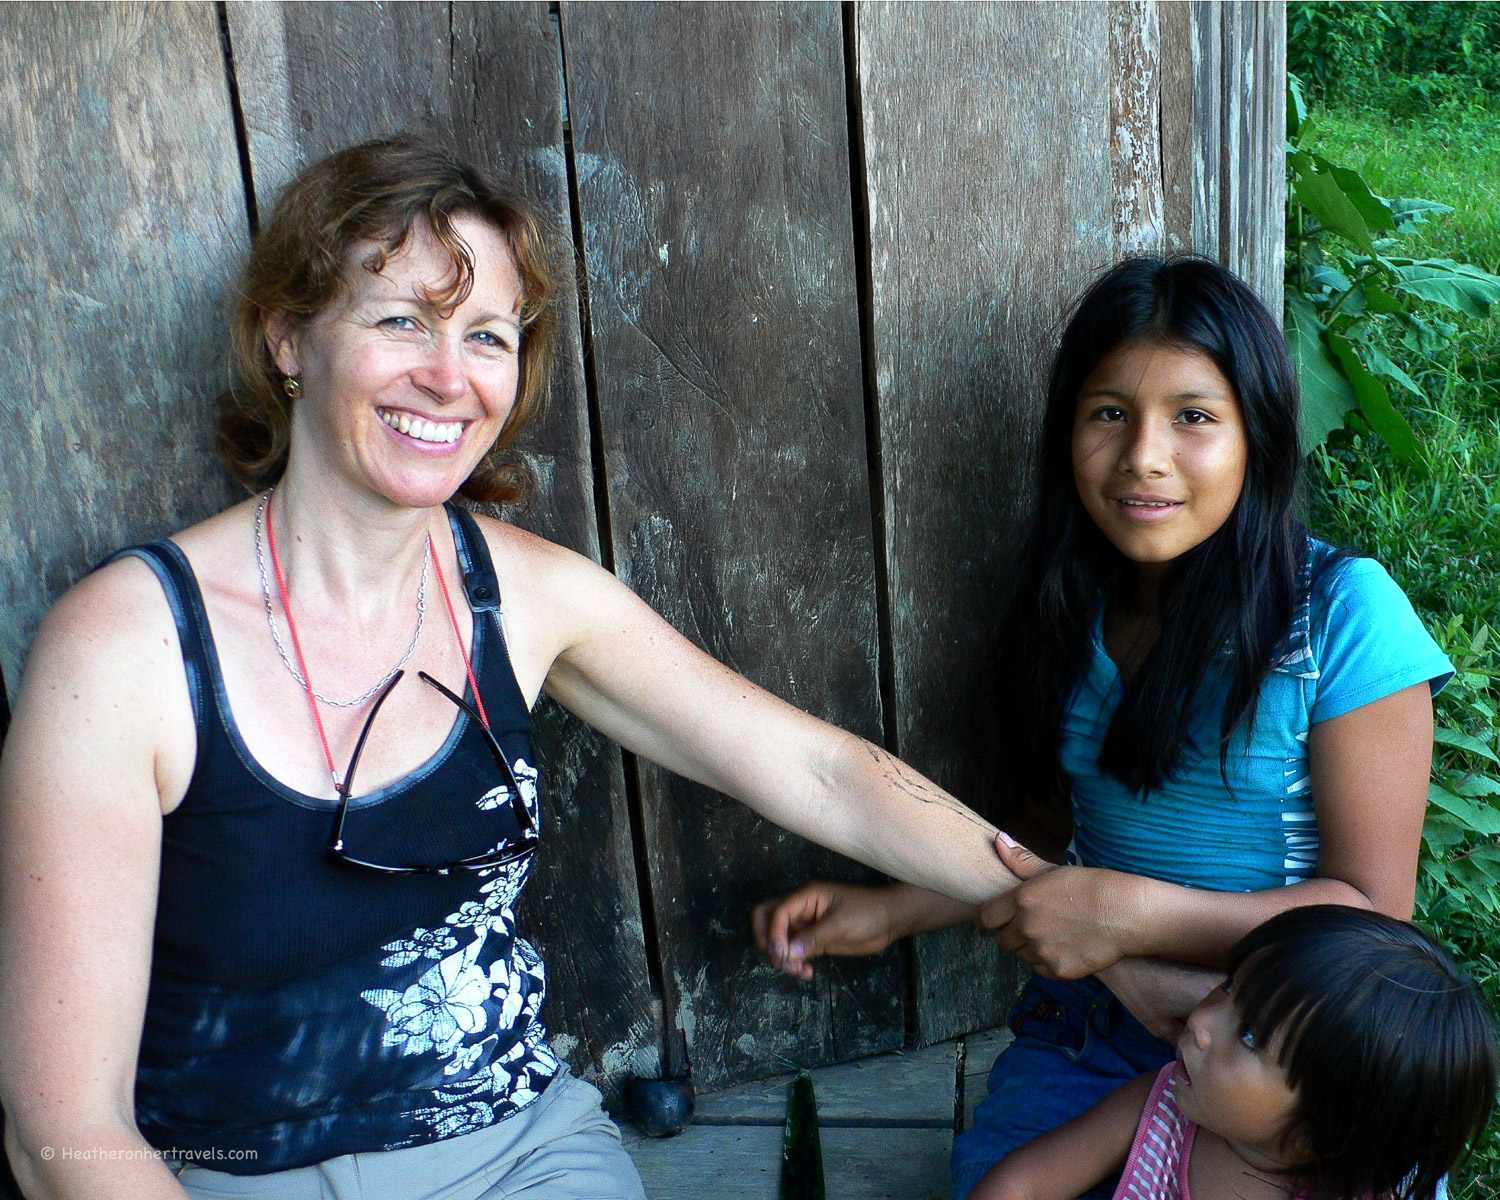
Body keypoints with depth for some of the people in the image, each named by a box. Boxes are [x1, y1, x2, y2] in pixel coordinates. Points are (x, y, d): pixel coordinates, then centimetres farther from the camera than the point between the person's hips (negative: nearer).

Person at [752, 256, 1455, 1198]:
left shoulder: (1344, 610, -13)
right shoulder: (1072, 608, 3)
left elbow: (1373, 909, -12)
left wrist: (1135, 913, -23)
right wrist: (890, 911, 1)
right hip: (1087, 1023, 4)